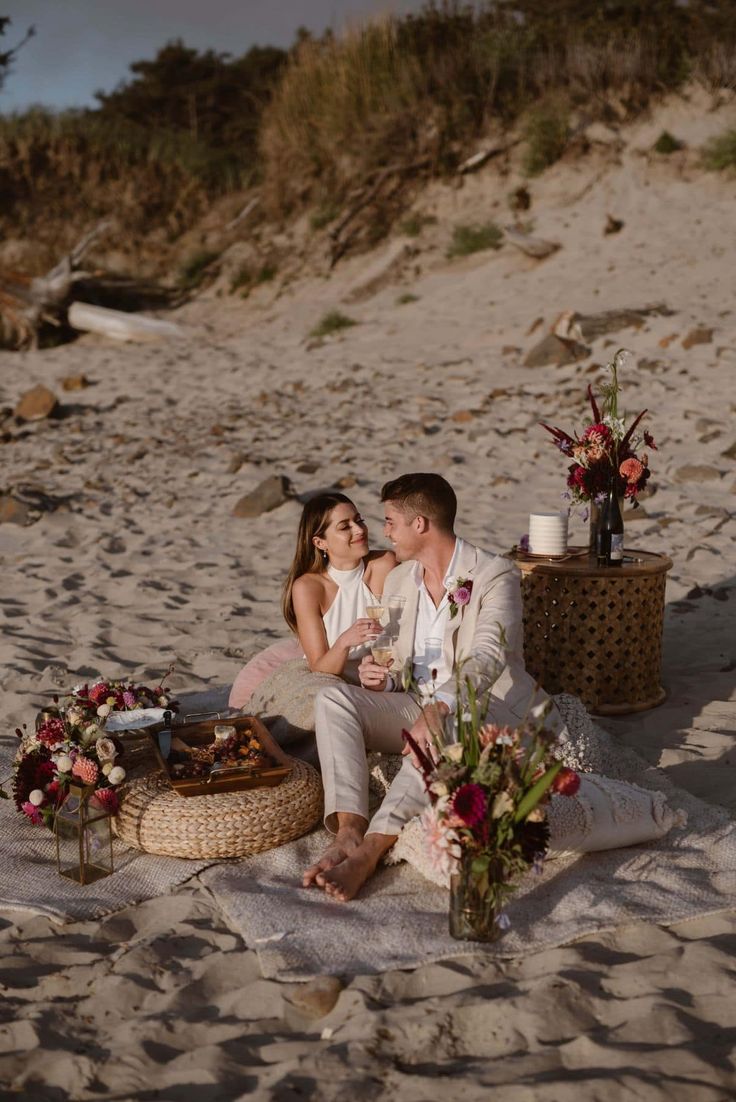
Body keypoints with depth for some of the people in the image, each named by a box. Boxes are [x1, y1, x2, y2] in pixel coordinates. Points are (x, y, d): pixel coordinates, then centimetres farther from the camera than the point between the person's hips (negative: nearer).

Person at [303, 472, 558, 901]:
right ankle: (348, 831, -34)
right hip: (417, 704, 6)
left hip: (486, 706, -6)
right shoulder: (397, 581, 12)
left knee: (442, 733, -41)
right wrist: (382, 678, -9)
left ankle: (369, 851, -44)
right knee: (333, 697, -18)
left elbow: (488, 656, -25)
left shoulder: (496, 574, -9)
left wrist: (441, 707, -42)